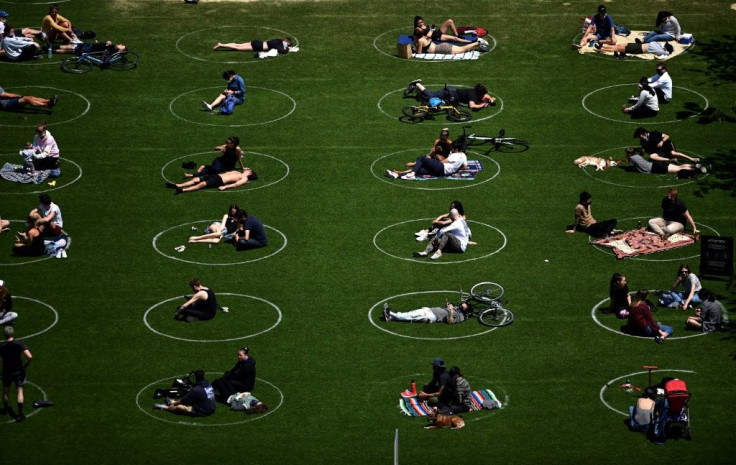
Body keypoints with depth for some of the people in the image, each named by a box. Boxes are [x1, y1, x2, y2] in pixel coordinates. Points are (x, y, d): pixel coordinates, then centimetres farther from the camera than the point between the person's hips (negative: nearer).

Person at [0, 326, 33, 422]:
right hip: (19, 371, -1)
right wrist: (26, 364, -6)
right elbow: (29, 356, -25)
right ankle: (20, 414, 3)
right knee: (20, 390, 5)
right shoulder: (19, 344, -18)